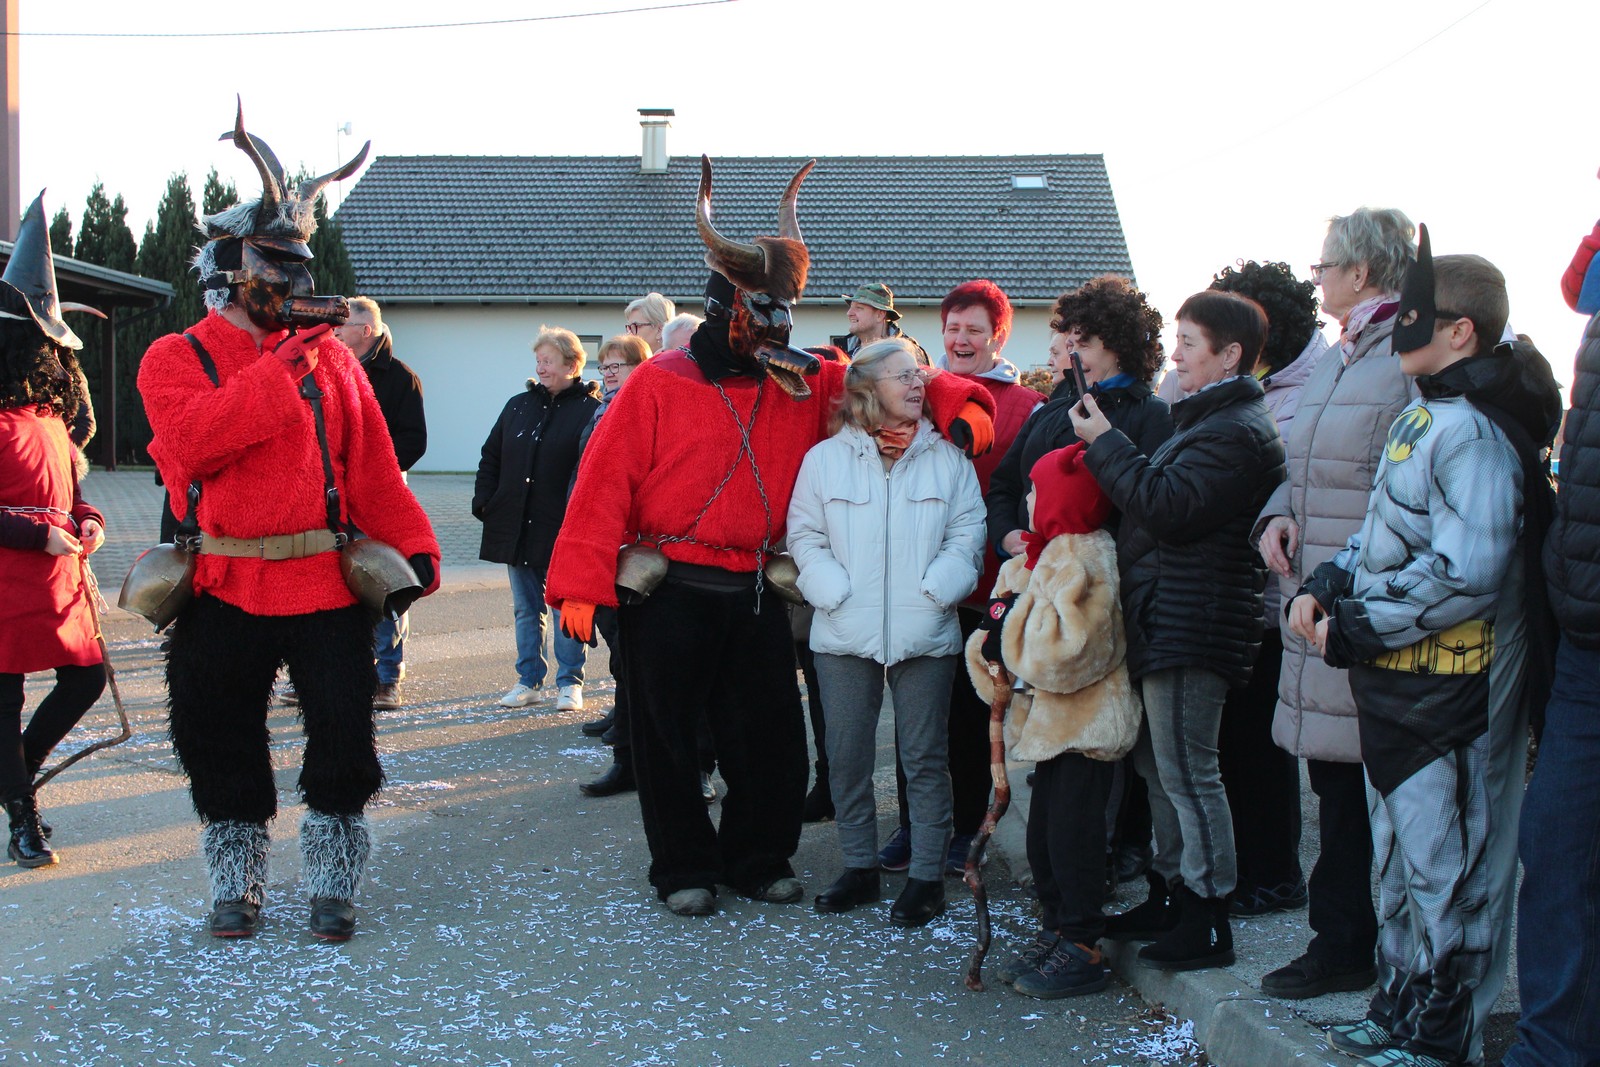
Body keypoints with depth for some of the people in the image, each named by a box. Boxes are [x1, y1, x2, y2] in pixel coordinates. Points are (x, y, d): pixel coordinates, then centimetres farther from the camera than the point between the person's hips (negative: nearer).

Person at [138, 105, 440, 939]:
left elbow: (373, 466, 6)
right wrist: (280, 369, -23)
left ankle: (331, 885, 19)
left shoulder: (330, 356, 6)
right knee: (222, 745, 10)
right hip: (224, 589, -1)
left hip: (329, 585, 1)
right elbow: (191, 441, -21)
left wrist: (412, 547, -3)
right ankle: (236, 885, 29)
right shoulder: (176, 359, -1)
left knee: (341, 737, 3)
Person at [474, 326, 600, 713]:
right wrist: (483, 502, 6)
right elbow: (491, 457, 18)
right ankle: (528, 681, 21)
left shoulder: (590, 410, -5)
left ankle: (569, 683, 11)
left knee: (566, 609, 1)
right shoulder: (519, 406, 12)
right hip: (517, 528, 5)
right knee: (526, 610, 12)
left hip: (562, 531, -5)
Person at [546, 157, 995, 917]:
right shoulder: (659, 384, -6)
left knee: (771, 734, 9)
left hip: (754, 595, 3)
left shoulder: (807, 387, 4)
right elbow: (605, 484, -11)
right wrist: (579, 584, -17)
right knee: (667, 734, 7)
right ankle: (684, 868, 23)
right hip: (667, 593, -3)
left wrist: (960, 406, -13)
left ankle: (757, 858, 29)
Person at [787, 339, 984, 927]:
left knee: (924, 756, 2)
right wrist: (836, 594, -9)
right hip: (845, 633, 1)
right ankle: (859, 866, 19)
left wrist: (934, 592, -11)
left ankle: (927, 876, 10)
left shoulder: (948, 458, 6)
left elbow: (967, 533, 2)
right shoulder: (826, 458, 5)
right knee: (847, 754, 6)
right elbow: (805, 535, 3)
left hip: (925, 633, -1)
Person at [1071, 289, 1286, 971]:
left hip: (1189, 628, -11)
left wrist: (1105, 443, -15)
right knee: (1159, 763, 17)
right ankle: (1170, 895, 28)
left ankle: (1207, 922, 3)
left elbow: (1166, 506, -24)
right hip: (1163, 622, 11)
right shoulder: (1208, 418, 20)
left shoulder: (1235, 431, -15)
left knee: (1187, 772, -5)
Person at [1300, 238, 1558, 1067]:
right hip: (1397, 679, 10)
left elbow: (1464, 574, -28)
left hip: (1448, 686, -10)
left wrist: (1355, 627, -20)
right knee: (1401, 857, 19)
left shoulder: (1471, 431, -20)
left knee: (1443, 868, 2)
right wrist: (1327, 587, 4)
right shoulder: (1424, 415, 13)